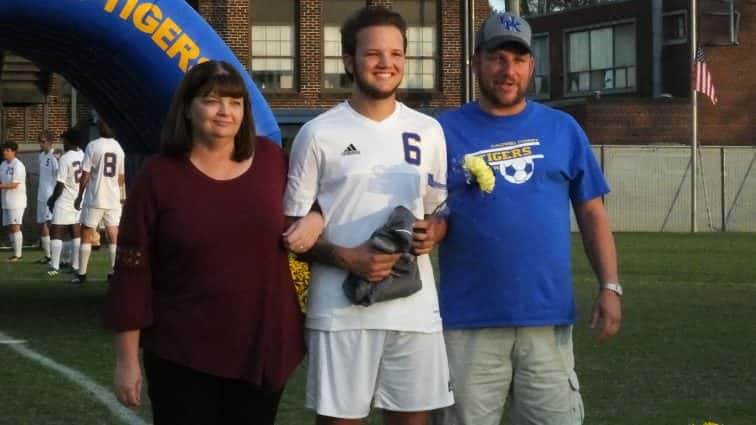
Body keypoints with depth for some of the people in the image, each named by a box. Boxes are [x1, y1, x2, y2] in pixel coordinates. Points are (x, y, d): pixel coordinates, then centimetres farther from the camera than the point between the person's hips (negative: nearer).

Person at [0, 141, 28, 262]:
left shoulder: (18, 166, -12)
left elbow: (14, 185, -18)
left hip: (17, 201, -8)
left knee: (15, 227, -10)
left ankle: (18, 254, -7)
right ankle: (16, 253, 16)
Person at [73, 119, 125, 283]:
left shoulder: (93, 146, -8)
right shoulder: (119, 148, 4)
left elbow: (85, 175, -8)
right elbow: (122, 178, 11)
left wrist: (79, 196, 2)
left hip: (94, 198, -3)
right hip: (113, 199, 3)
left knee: (86, 235, 4)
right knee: (114, 237, 7)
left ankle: (82, 273, 2)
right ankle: (114, 271, 4)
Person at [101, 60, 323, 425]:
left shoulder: (270, 158, 2)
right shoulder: (157, 177, -7)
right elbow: (132, 275, -6)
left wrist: (315, 218, -2)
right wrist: (127, 359, -7)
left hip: (263, 347, 3)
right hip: (182, 355, -3)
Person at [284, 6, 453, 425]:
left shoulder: (428, 132, 11)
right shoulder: (319, 134, 0)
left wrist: (431, 233, -4)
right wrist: (346, 258, -15)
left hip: (415, 307, 3)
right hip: (340, 310, -3)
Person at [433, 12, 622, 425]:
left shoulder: (562, 128, 10)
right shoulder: (445, 130, 5)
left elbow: (591, 214, 11)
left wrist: (609, 286, 1)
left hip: (548, 319, 1)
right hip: (469, 323, -1)